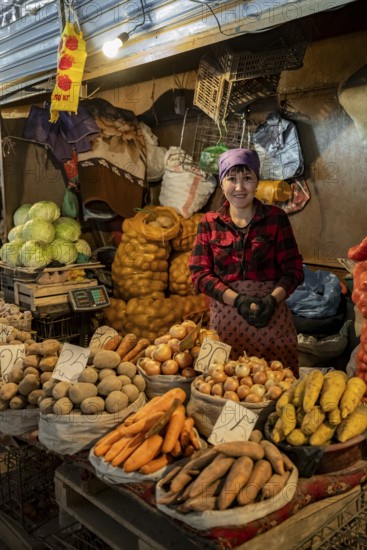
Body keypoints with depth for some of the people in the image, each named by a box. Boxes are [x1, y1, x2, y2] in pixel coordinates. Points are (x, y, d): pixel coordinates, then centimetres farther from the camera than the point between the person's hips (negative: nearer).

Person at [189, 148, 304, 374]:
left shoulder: (276, 218, 1)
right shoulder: (209, 223, 4)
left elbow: (294, 268, 0)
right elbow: (200, 273, -2)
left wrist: (272, 299, -18)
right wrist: (238, 300, -15)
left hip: (271, 317, 0)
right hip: (225, 318, 1)